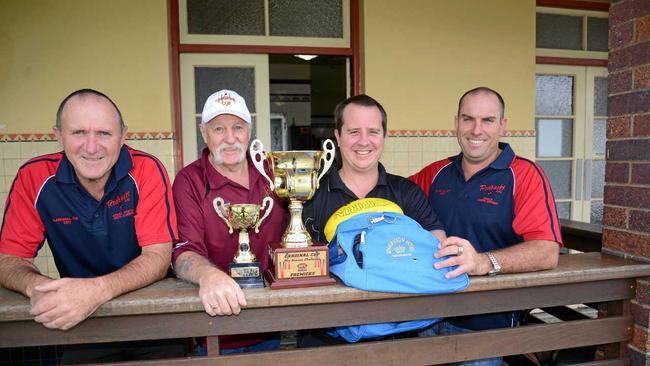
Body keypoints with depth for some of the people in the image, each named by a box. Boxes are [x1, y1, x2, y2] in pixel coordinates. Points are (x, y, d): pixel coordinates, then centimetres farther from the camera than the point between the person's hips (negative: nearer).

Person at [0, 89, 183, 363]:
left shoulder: (146, 170, -13)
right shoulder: (34, 176, -6)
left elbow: (158, 257, -16)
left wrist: (98, 289, -33)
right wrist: (36, 286, -25)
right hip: (79, 321, 2)